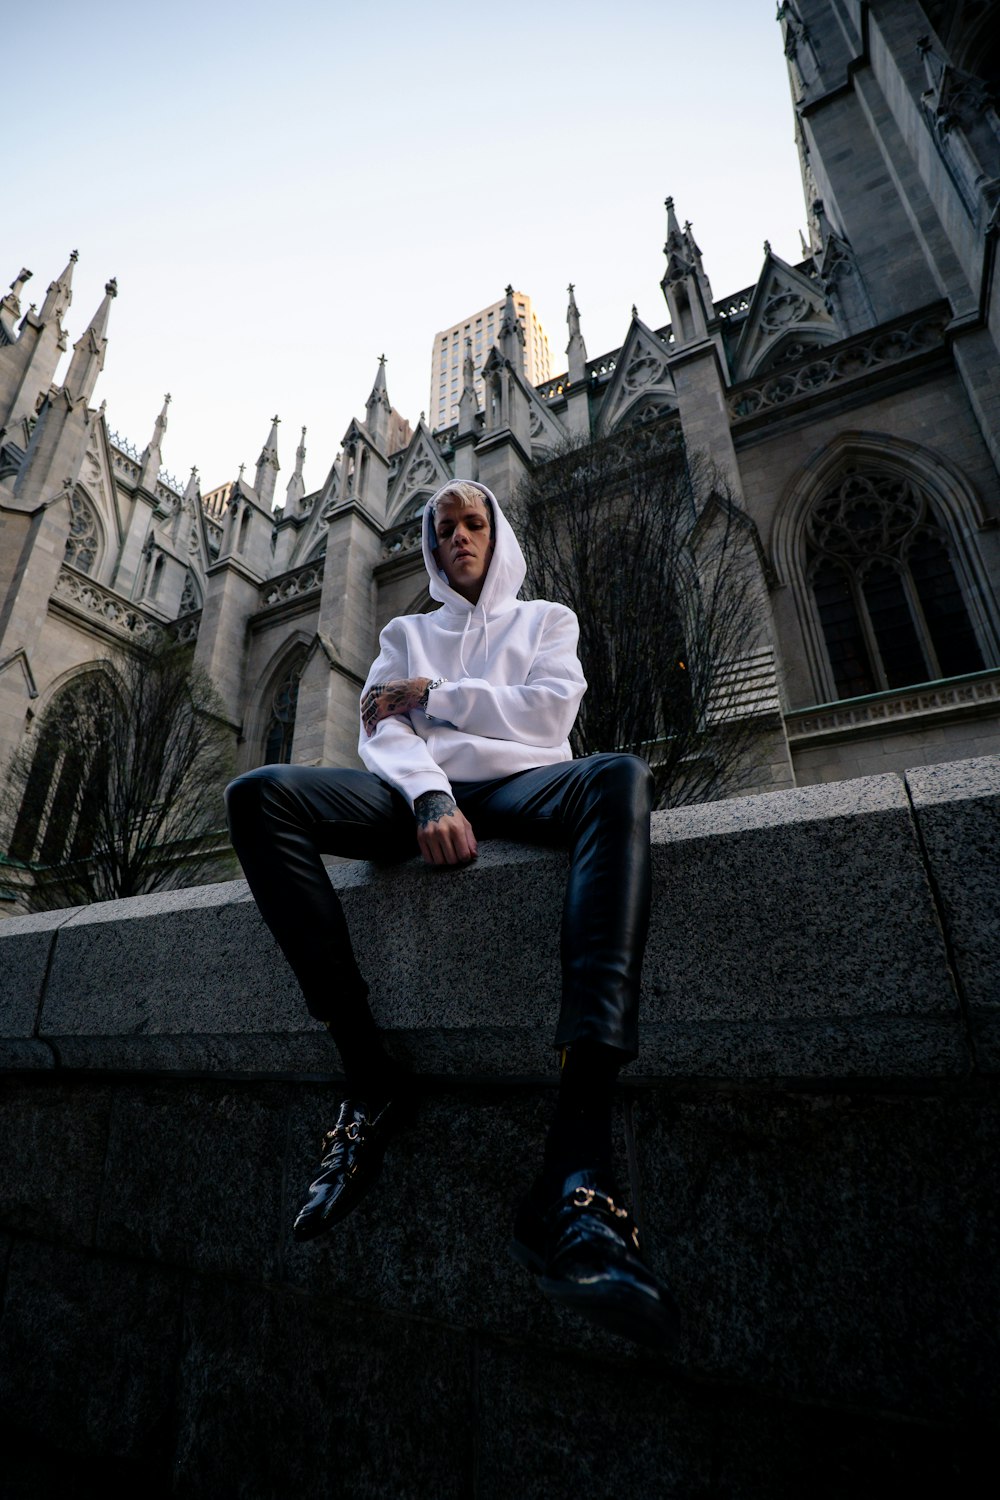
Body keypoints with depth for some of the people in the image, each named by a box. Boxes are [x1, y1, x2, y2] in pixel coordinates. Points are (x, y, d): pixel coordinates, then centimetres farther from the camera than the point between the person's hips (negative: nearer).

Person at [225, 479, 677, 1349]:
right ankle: (371, 1078, -25)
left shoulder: (547, 619, 27)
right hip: (424, 796, 2)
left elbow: (549, 711, 6)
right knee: (259, 795, -23)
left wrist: (432, 695, 3)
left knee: (621, 779, -36)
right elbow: (383, 732, 9)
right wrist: (430, 795, -13)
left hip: (521, 786, -1)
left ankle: (577, 1177, -48)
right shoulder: (407, 634, 29)